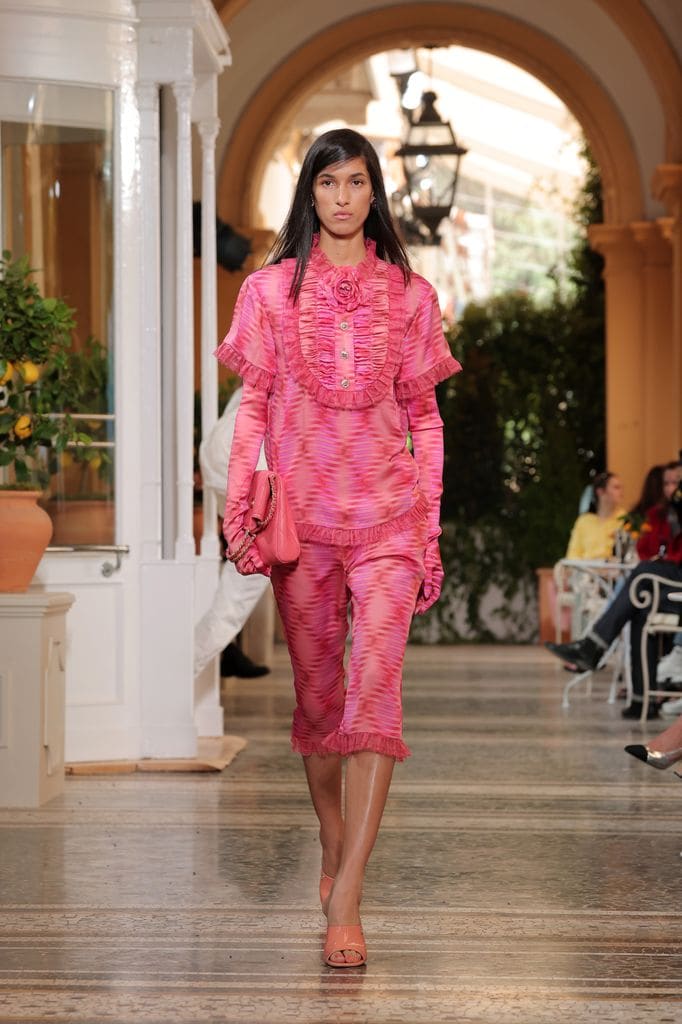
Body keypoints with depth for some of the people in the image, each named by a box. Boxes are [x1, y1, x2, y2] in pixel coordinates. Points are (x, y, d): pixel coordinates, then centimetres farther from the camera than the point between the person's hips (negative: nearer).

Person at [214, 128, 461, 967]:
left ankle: (344, 901, -17)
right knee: (317, 694, 10)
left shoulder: (409, 295, 7)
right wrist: (239, 506, -5)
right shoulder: (271, 289, 7)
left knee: (375, 685, -14)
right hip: (301, 514, 1)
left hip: (386, 516, -1)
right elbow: (252, 405, 6)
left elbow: (424, 418, 9)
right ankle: (333, 849, 31)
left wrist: (429, 528, 5)